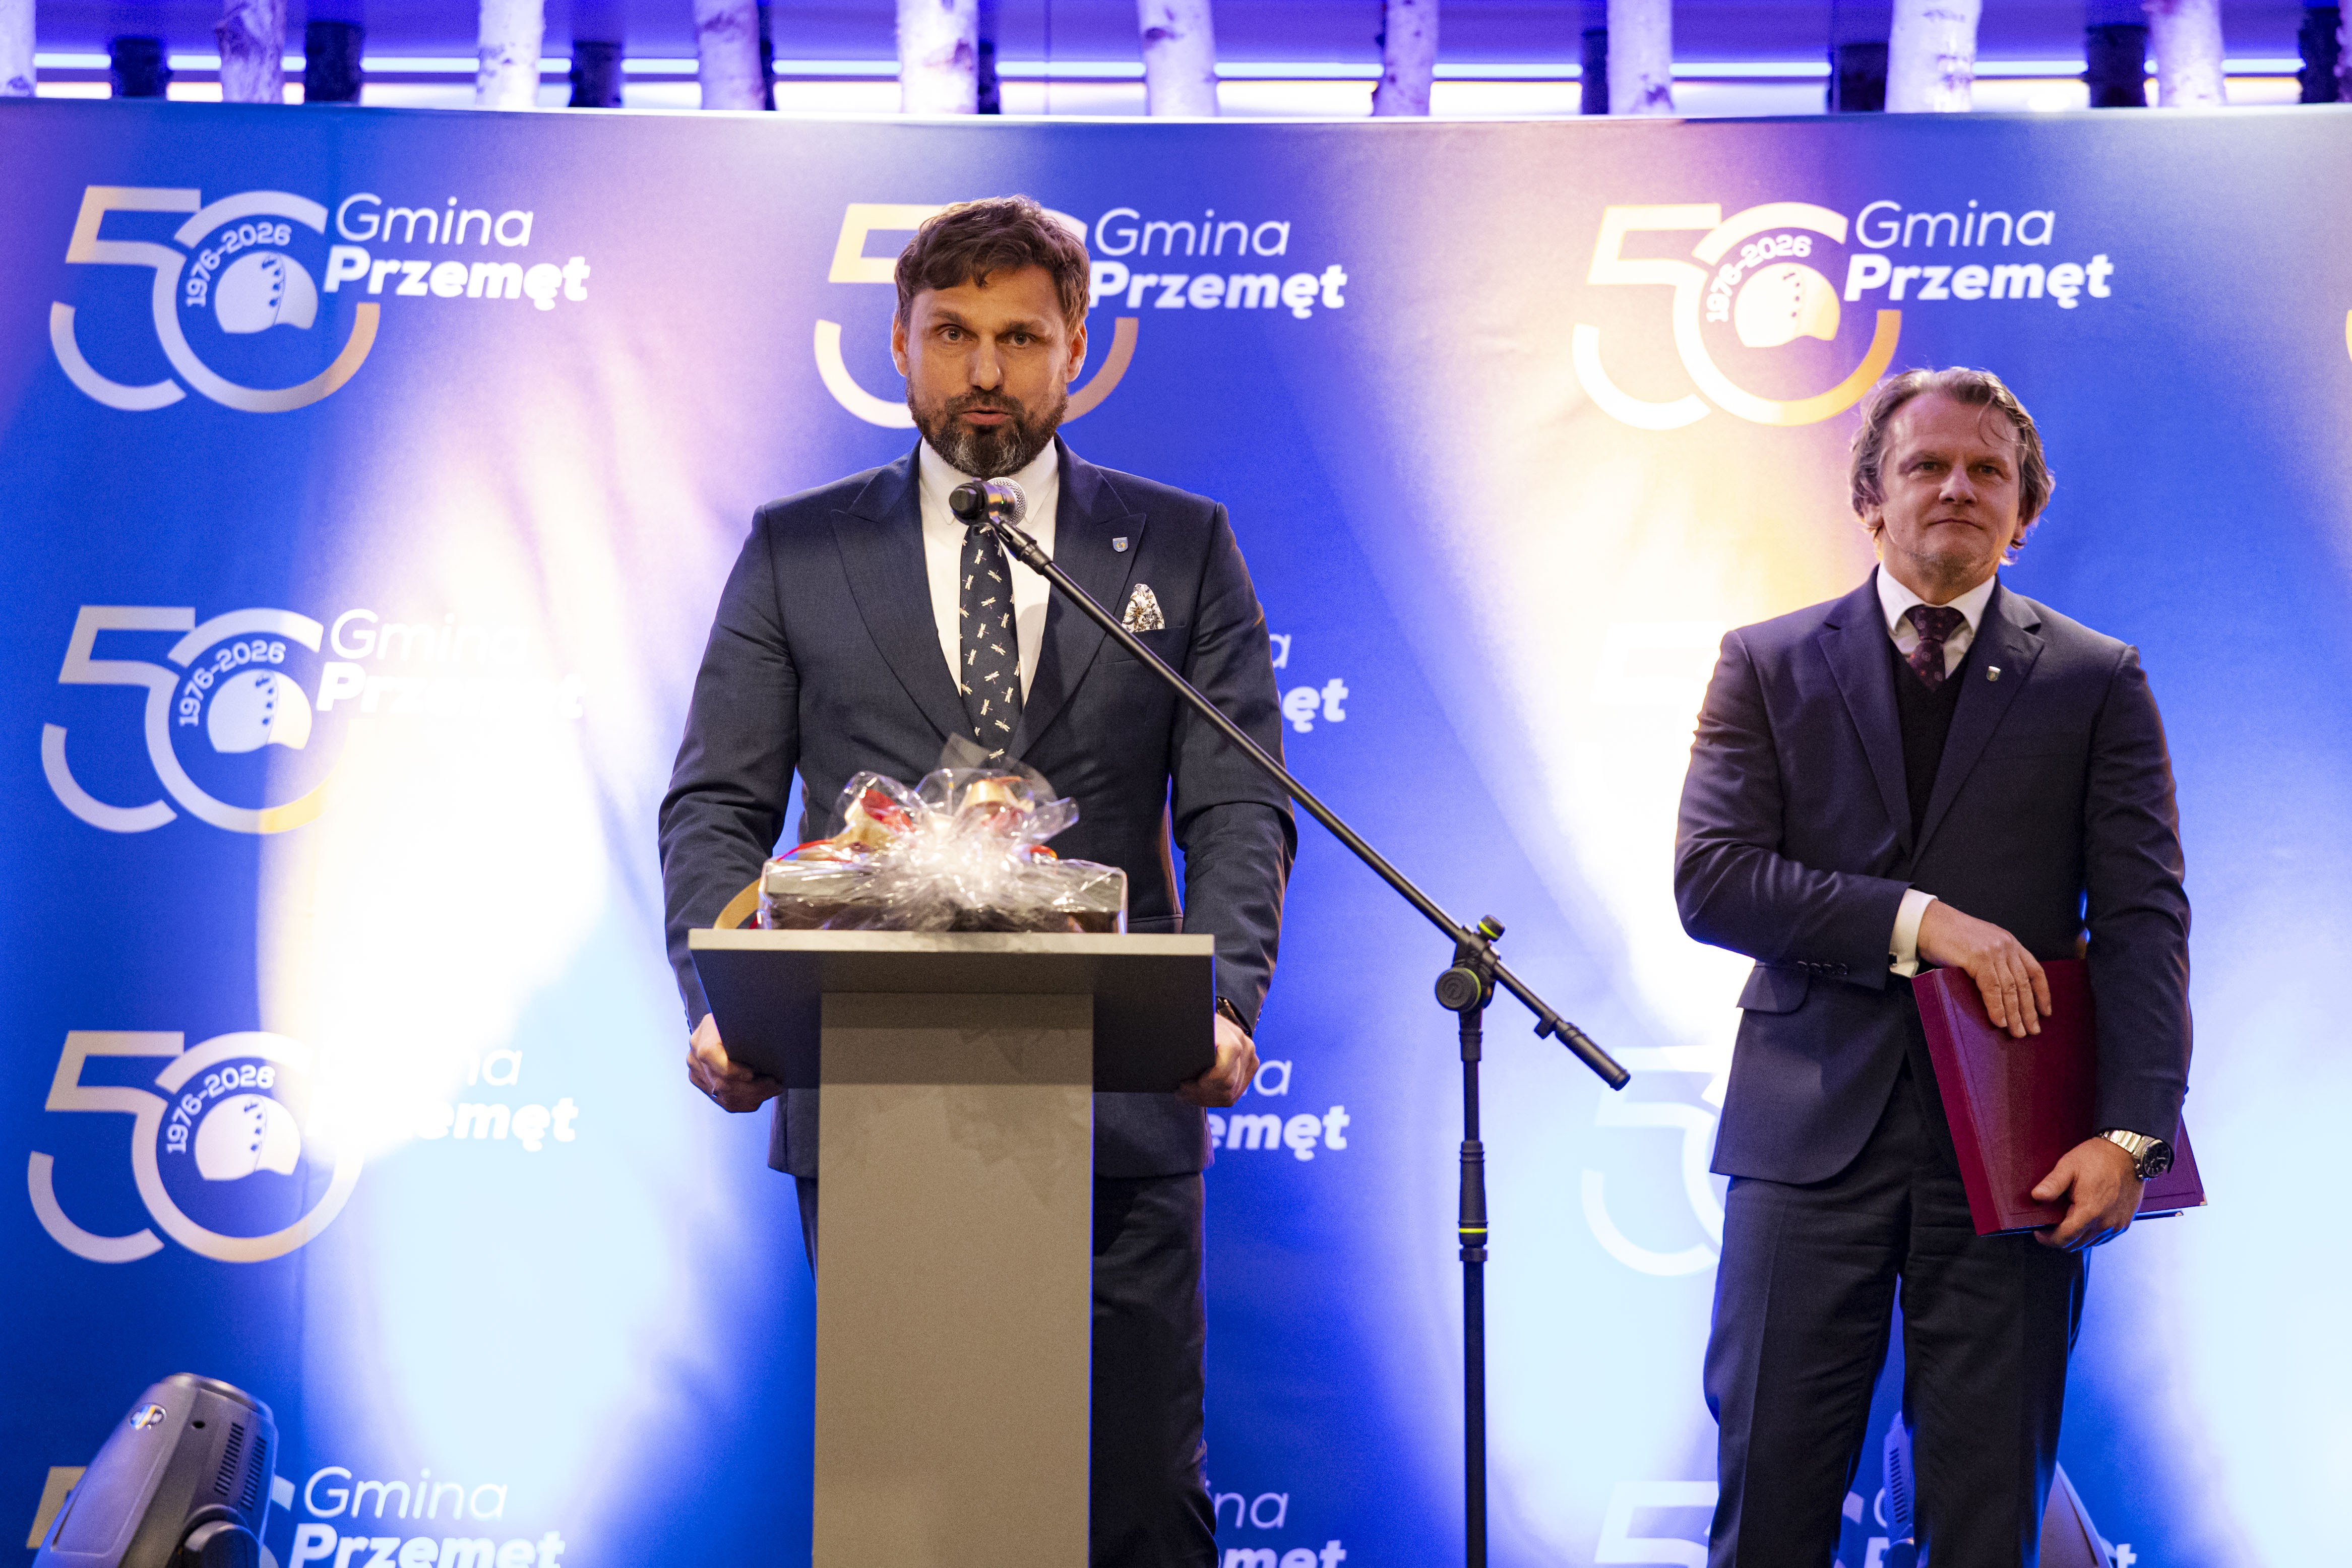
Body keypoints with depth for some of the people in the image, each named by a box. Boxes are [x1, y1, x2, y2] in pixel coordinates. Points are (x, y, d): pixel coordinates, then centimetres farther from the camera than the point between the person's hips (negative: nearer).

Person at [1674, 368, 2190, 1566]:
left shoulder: (2098, 683, 8)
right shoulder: (1767, 665, 8)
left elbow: (2144, 919, 0)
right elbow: (1708, 879, -3)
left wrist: (2131, 1133, -13)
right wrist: (1917, 919, -14)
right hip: (1813, 1125, 0)